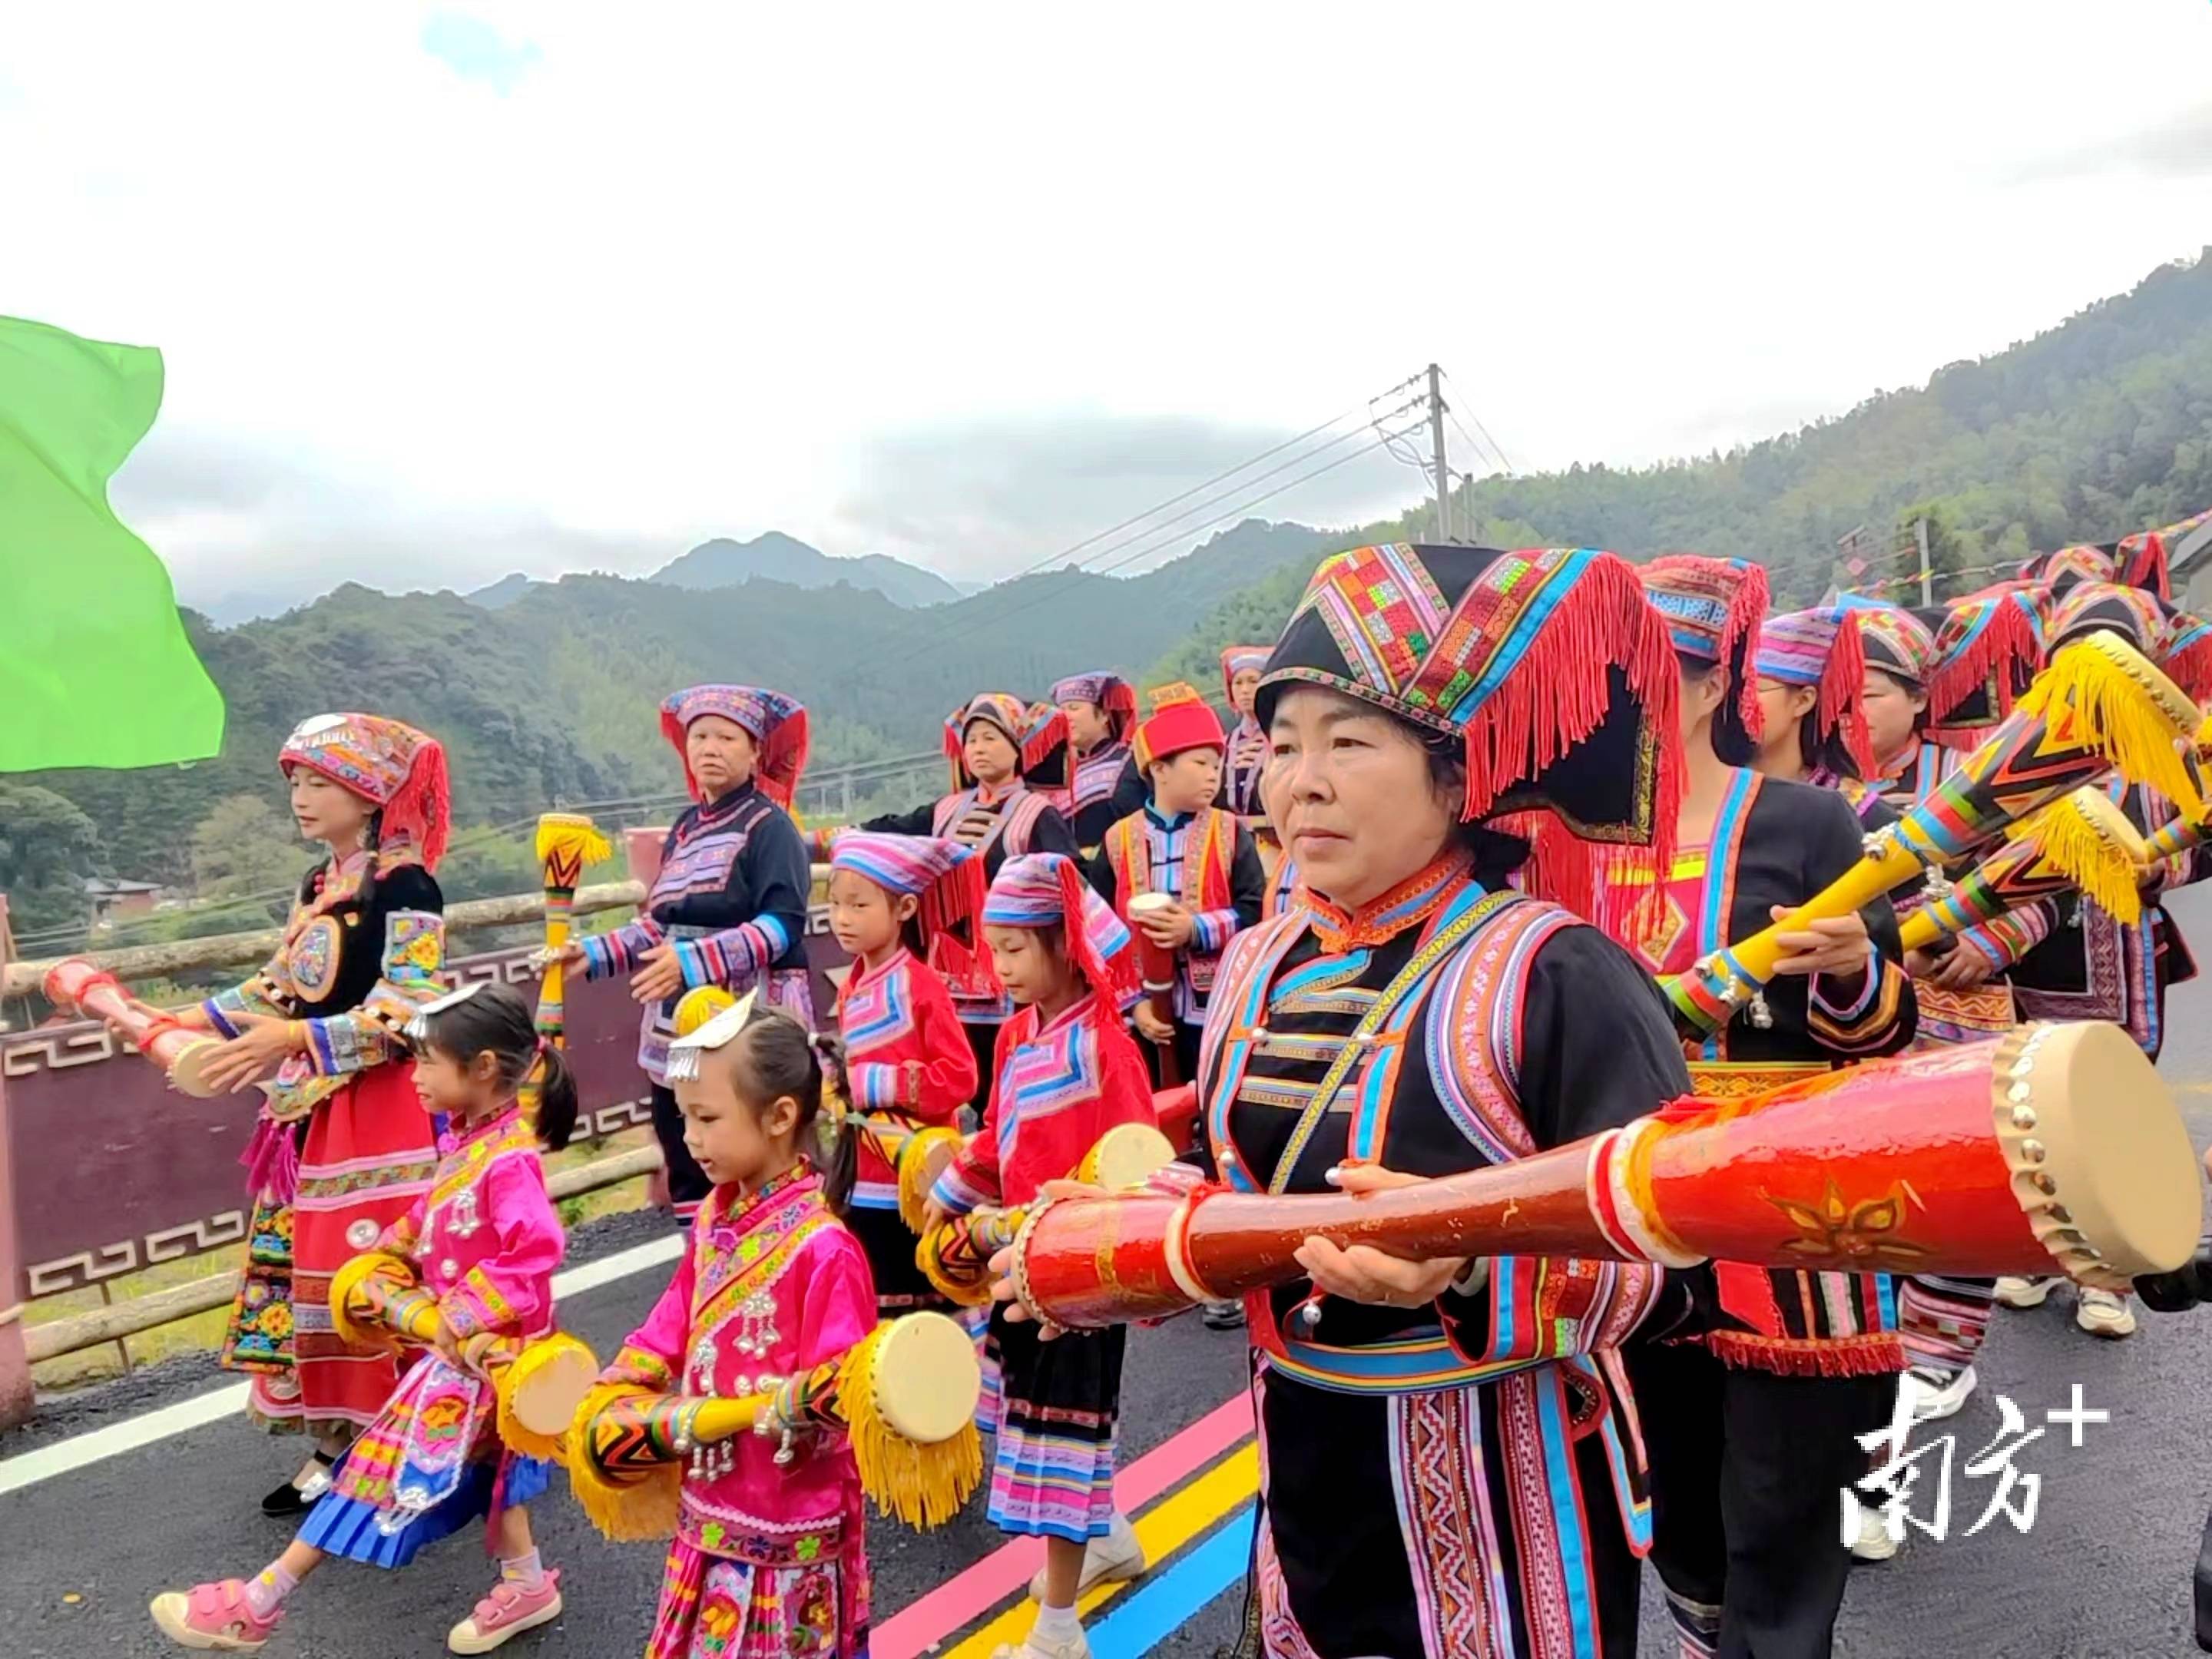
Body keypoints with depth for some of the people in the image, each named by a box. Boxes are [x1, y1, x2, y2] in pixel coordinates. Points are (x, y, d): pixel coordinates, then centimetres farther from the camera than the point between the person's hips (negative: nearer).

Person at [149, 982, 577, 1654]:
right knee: (481, 1461, 20)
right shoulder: (467, 1139, 3)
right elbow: (433, 1215, 16)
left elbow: (536, 1247, -36)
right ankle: (526, 1586, 35)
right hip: (461, 1341, 10)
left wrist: (470, 1314, -33)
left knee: (389, 1463, 0)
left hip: (477, 1347, -10)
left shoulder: (509, 1159, -27)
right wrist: (390, 1254, 4)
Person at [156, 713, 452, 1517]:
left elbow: (408, 1012, -21)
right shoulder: (318, 884, 12)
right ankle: (337, 1443, 25)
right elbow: (282, 988, 20)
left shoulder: (405, 885, -14)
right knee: (309, 1272, 13)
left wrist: (298, 1039, -28)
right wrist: (192, 1019, 11)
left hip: (380, 1114, -9)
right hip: (310, 1107, 9)